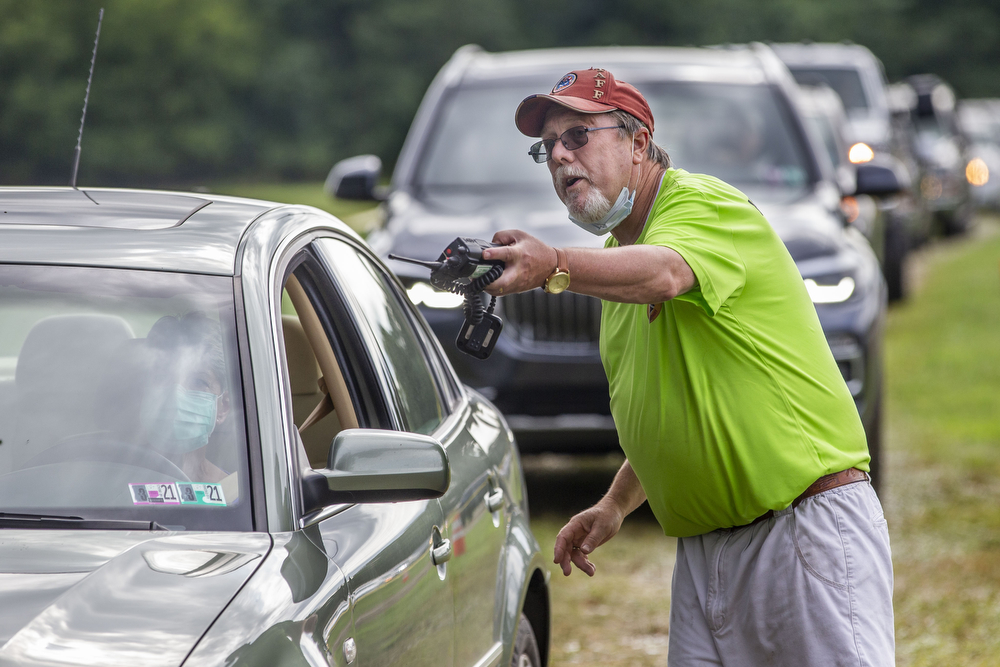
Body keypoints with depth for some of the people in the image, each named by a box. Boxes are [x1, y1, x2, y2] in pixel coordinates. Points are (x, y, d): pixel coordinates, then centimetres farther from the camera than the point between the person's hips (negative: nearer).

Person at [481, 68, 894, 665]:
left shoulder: (702, 203, -10)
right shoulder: (617, 255, 18)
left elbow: (665, 273, -36)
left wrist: (556, 267, -53)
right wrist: (615, 505, 15)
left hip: (809, 524, -8)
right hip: (702, 546, 8)